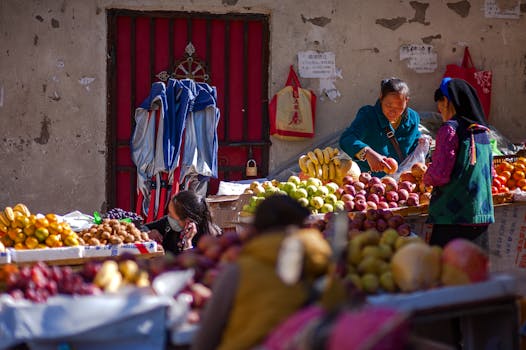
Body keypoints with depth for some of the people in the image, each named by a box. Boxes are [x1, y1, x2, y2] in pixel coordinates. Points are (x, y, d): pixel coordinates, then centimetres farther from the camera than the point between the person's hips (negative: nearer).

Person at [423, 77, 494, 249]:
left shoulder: (450, 129, -10)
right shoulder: (482, 131, 13)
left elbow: (440, 174, -14)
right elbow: (490, 173, 19)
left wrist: (426, 178, 5)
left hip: (453, 215, -8)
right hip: (481, 214, 8)